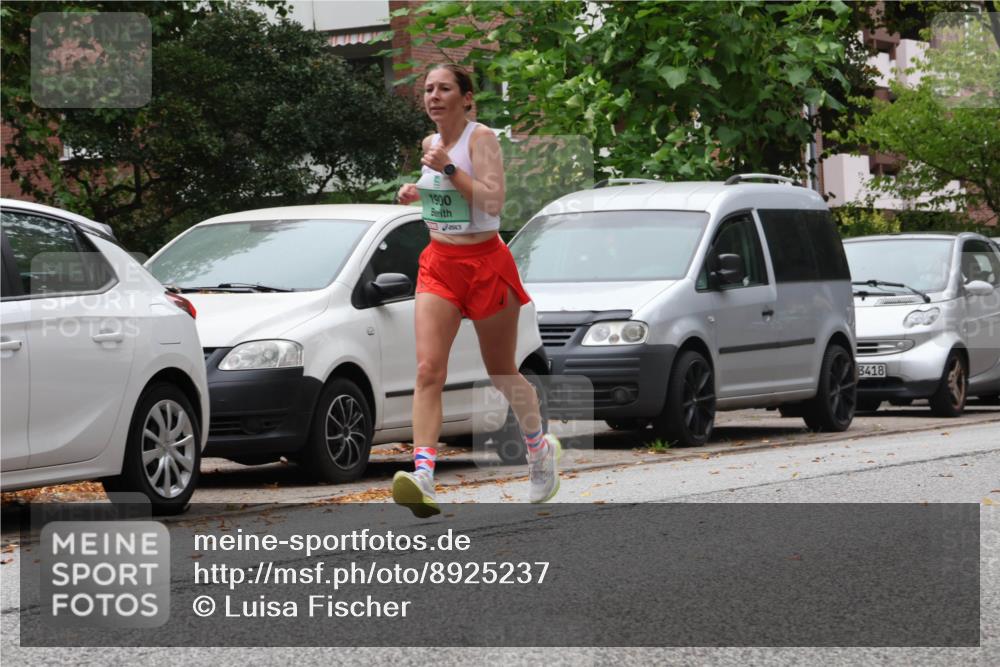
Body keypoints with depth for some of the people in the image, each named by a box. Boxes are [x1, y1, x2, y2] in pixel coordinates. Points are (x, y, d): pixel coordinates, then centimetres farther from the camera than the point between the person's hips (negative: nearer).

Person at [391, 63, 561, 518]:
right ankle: (423, 475, -26)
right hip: (439, 263, 5)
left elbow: (492, 201, -24)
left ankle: (540, 448, 37)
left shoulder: (481, 138, -12)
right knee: (428, 370, -14)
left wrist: (448, 169, -26)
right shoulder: (431, 143, 9)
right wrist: (416, 192, 9)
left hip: (485, 263, -5)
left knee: (501, 373, 10)